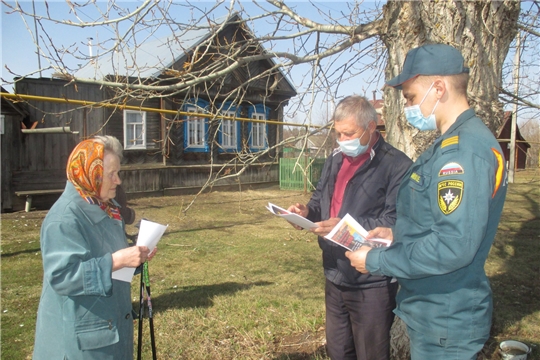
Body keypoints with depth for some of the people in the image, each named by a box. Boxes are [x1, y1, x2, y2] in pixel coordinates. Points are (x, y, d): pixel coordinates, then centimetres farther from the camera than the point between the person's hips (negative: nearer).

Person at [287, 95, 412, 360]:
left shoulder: (396, 165, -16)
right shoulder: (335, 159, 11)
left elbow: (394, 222, -23)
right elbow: (321, 198, 20)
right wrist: (307, 211, -2)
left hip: (372, 282, -7)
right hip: (335, 276, 8)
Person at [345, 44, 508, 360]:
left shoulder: (463, 150, -25)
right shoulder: (456, 142, 10)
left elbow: (453, 246, -31)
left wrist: (376, 261, -20)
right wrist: (397, 233, 7)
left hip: (445, 321, -10)